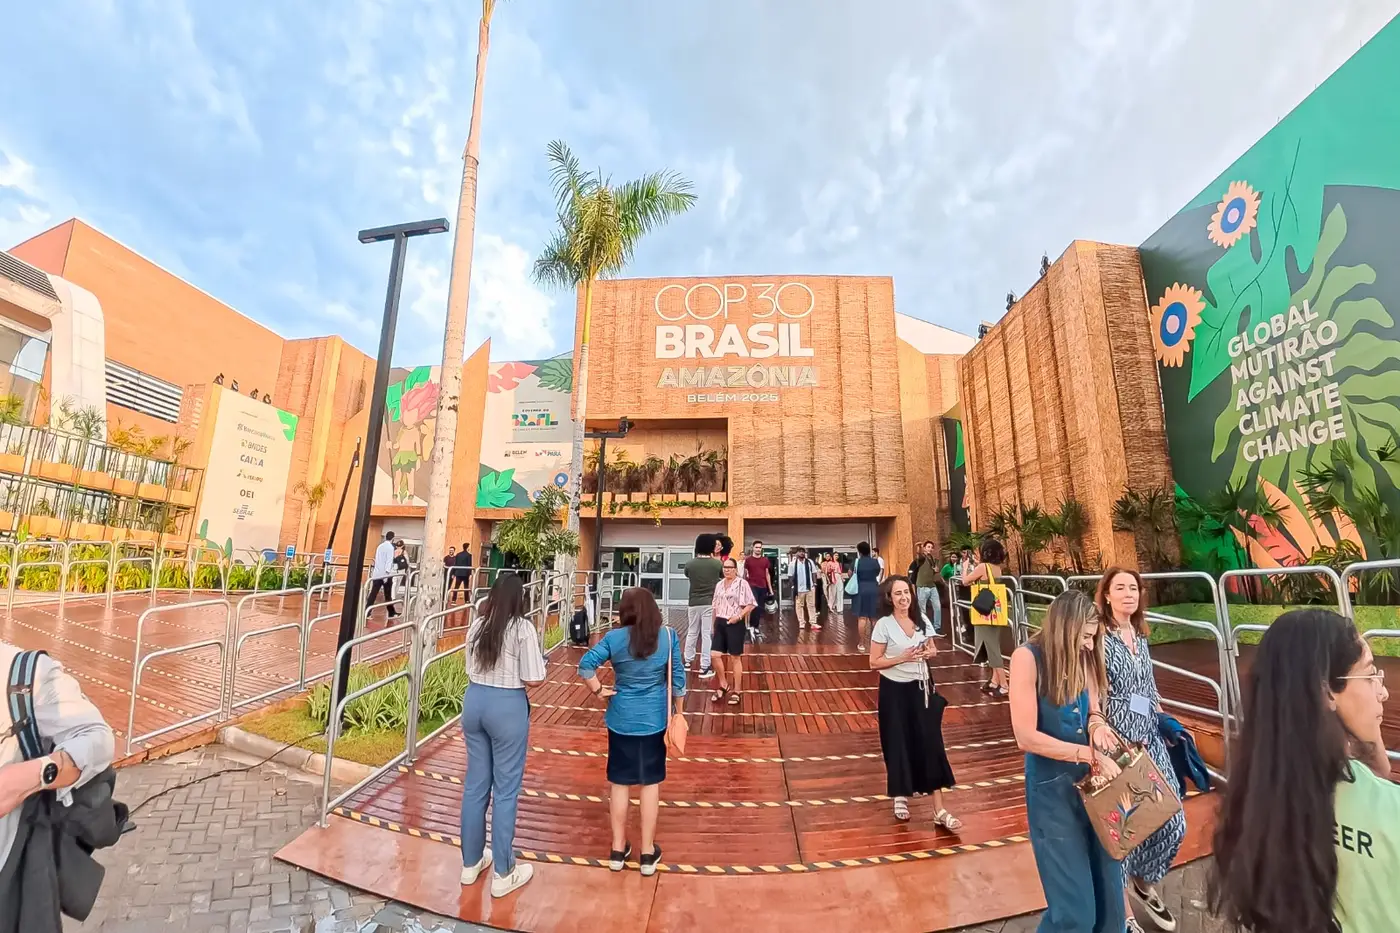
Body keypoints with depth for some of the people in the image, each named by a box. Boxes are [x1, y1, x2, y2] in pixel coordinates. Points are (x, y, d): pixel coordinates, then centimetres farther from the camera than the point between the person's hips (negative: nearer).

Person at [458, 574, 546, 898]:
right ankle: (504, 874, 23)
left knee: (475, 783, 19)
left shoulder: (477, 625, 3)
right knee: (505, 789, 8)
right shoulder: (523, 628, -15)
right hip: (507, 706, -6)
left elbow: (471, 669, 11)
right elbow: (534, 679, -15)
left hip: (474, 701, 6)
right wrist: (538, 658, 4)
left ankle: (471, 863, 36)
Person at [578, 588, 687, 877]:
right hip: (654, 720, 0)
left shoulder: (614, 637, -11)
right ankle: (648, 852, 25)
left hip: (621, 719, 0)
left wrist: (599, 691, -3)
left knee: (620, 782, 15)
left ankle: (618, 850, 30)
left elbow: (585, 665, -16)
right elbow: (678, 677, -5)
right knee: (650, 783, 13)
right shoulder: (668, 636, -10)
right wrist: (677, 712, 8)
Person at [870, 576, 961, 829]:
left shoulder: (922, 620, 0)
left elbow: (933, 649, 13)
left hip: (920, 687, 4)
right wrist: (902, 658, -23)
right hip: (895, 690, -3)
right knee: (899, 744, 8)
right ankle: (900, 797, 31)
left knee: (930, 743, 1)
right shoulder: (883, 625, -14)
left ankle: (939, 809, 10)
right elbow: (874, 662, -13)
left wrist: (927, 653, -10)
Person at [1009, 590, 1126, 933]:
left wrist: (1098, 726, -12)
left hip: (1091, 782, 6)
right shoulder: (1028, 658, -19)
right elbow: (1027, 737, -20)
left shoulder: (1082, 658, 0)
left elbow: (1093, 712, 11)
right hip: (1051, 788, -6)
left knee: (1108, 891, 16)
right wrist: (1091, 754, -19)